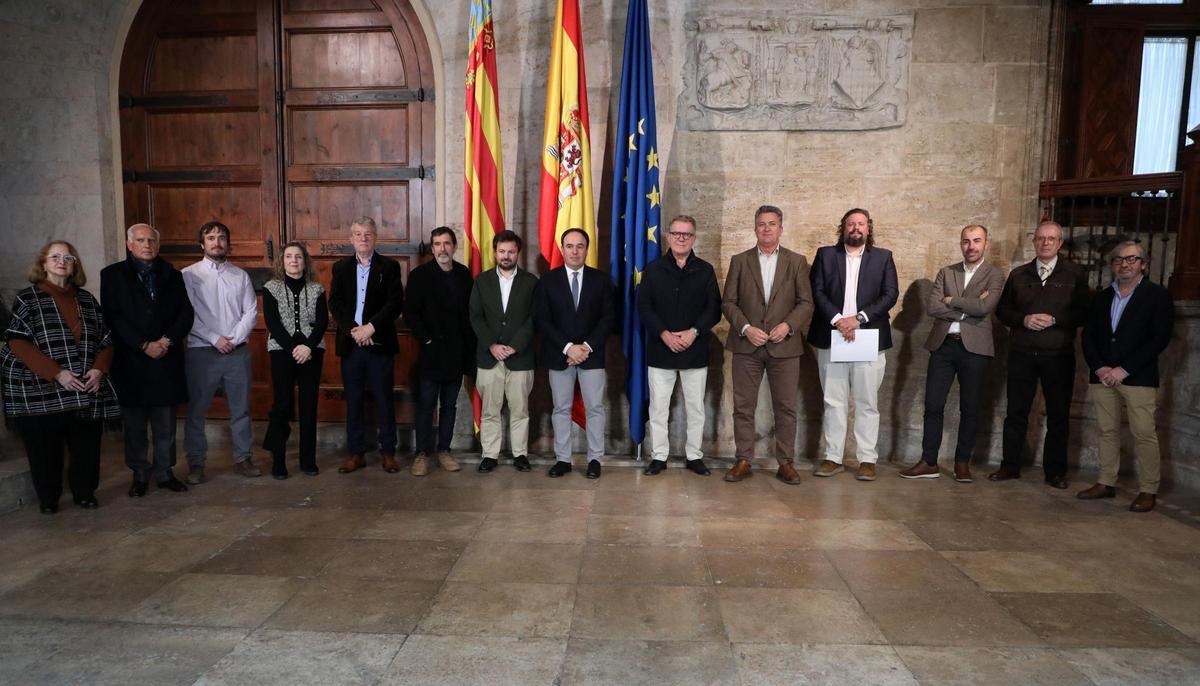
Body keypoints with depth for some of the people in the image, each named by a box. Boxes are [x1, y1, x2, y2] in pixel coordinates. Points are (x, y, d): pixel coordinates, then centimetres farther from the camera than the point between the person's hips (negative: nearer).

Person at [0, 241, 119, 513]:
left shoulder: (86, 299, 11)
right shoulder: (27, 298, 0)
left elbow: (105, 340, 11)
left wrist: (98, 369, -8)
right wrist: (56, 373, -18)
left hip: (87, 390, 3)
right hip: (40, 390, -3)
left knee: (87, 446, 4)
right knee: (45, 449, 4)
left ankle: (85, 493, 21)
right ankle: (48, 498, 20)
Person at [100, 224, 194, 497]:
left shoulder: (172, 275, 11)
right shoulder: (113, 275, 4)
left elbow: (186, 312, 5)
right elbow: (113, 316, -5)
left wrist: (168, 340, -10)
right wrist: (144, 345, -13)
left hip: (167, 359, 2)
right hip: (130, 361, -1)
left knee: (165, 423, 7)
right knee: (134, 424, 6)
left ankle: (164, 472, 18)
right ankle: (139, 475, 18)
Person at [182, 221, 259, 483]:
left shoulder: (240, 275, 10)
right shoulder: (189, 274, 1)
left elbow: (251, 311, 4)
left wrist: (234, 338, -9)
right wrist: (215, 339, -13)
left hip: (238, 351, 2)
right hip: (202, 351, -2)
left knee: (241, 409, 8)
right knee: (196, 410, 4)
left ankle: (243, 458, 19)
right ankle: (196, 463, 16)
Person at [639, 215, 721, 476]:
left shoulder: (705, 271, 7)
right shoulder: (653, 270, 6)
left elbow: (714, 309, 2)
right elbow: (643, 307, -1)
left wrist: (694, 332, -13)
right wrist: (665, 334, -13)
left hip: (695, 350, 1)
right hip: (660, 350, 0)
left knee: (695, 407, 7)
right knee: (658, 407, 3)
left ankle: (694, 455, 18)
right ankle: (658, 456, 13)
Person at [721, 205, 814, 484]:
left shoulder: (797, 261, 8)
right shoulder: (739, 261, 8)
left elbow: (806, 303, 4)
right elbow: (729, 302, 4)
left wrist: (788, 325, -12)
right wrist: (746, 328, -11)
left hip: (784, 345, 0)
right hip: (747, 345, 0)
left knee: (786, 408, 3)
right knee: (743, 407, 3)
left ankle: (785, 463, 14)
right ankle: (743, 461, 13)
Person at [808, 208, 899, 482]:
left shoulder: (883, 257, 10)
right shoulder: (825, 254, 10)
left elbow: (890, 294, 0)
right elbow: (817, 292, 0)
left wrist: (859, 318, -12)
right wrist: (837, 320, -14)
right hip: (832, 338, 1)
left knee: (867, 404, 2)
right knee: (833, 402, 5)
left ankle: (867, 459, 10)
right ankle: (833, 458, 12)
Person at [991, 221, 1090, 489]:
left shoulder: (1074, 274, 3)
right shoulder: (1019, 274, 10)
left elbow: (1083, 313, -3)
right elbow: (1003, 310, 10)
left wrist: (1054, 320, -17)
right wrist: (1023, 319, -9)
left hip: (1059, 355, -2)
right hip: (1022, 354, 2)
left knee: (1058, 415, 5)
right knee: (1016, 412, 6)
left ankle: (1055, 471, 15)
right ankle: (1010, 466, 15)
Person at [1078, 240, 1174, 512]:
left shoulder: (1157, 295, 0)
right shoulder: (1103, 297, 15)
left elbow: (1160, 338, -8)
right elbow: (1088, 335, 11)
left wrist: (1124, 369, -13)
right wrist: (1099, 367, -5)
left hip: (1138, 377, -4)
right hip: (1102, 375, 5)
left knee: (1144, 434, -3)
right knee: (1107, 431, 9)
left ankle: (1148, 490, 6)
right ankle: (1106, 483, 17)